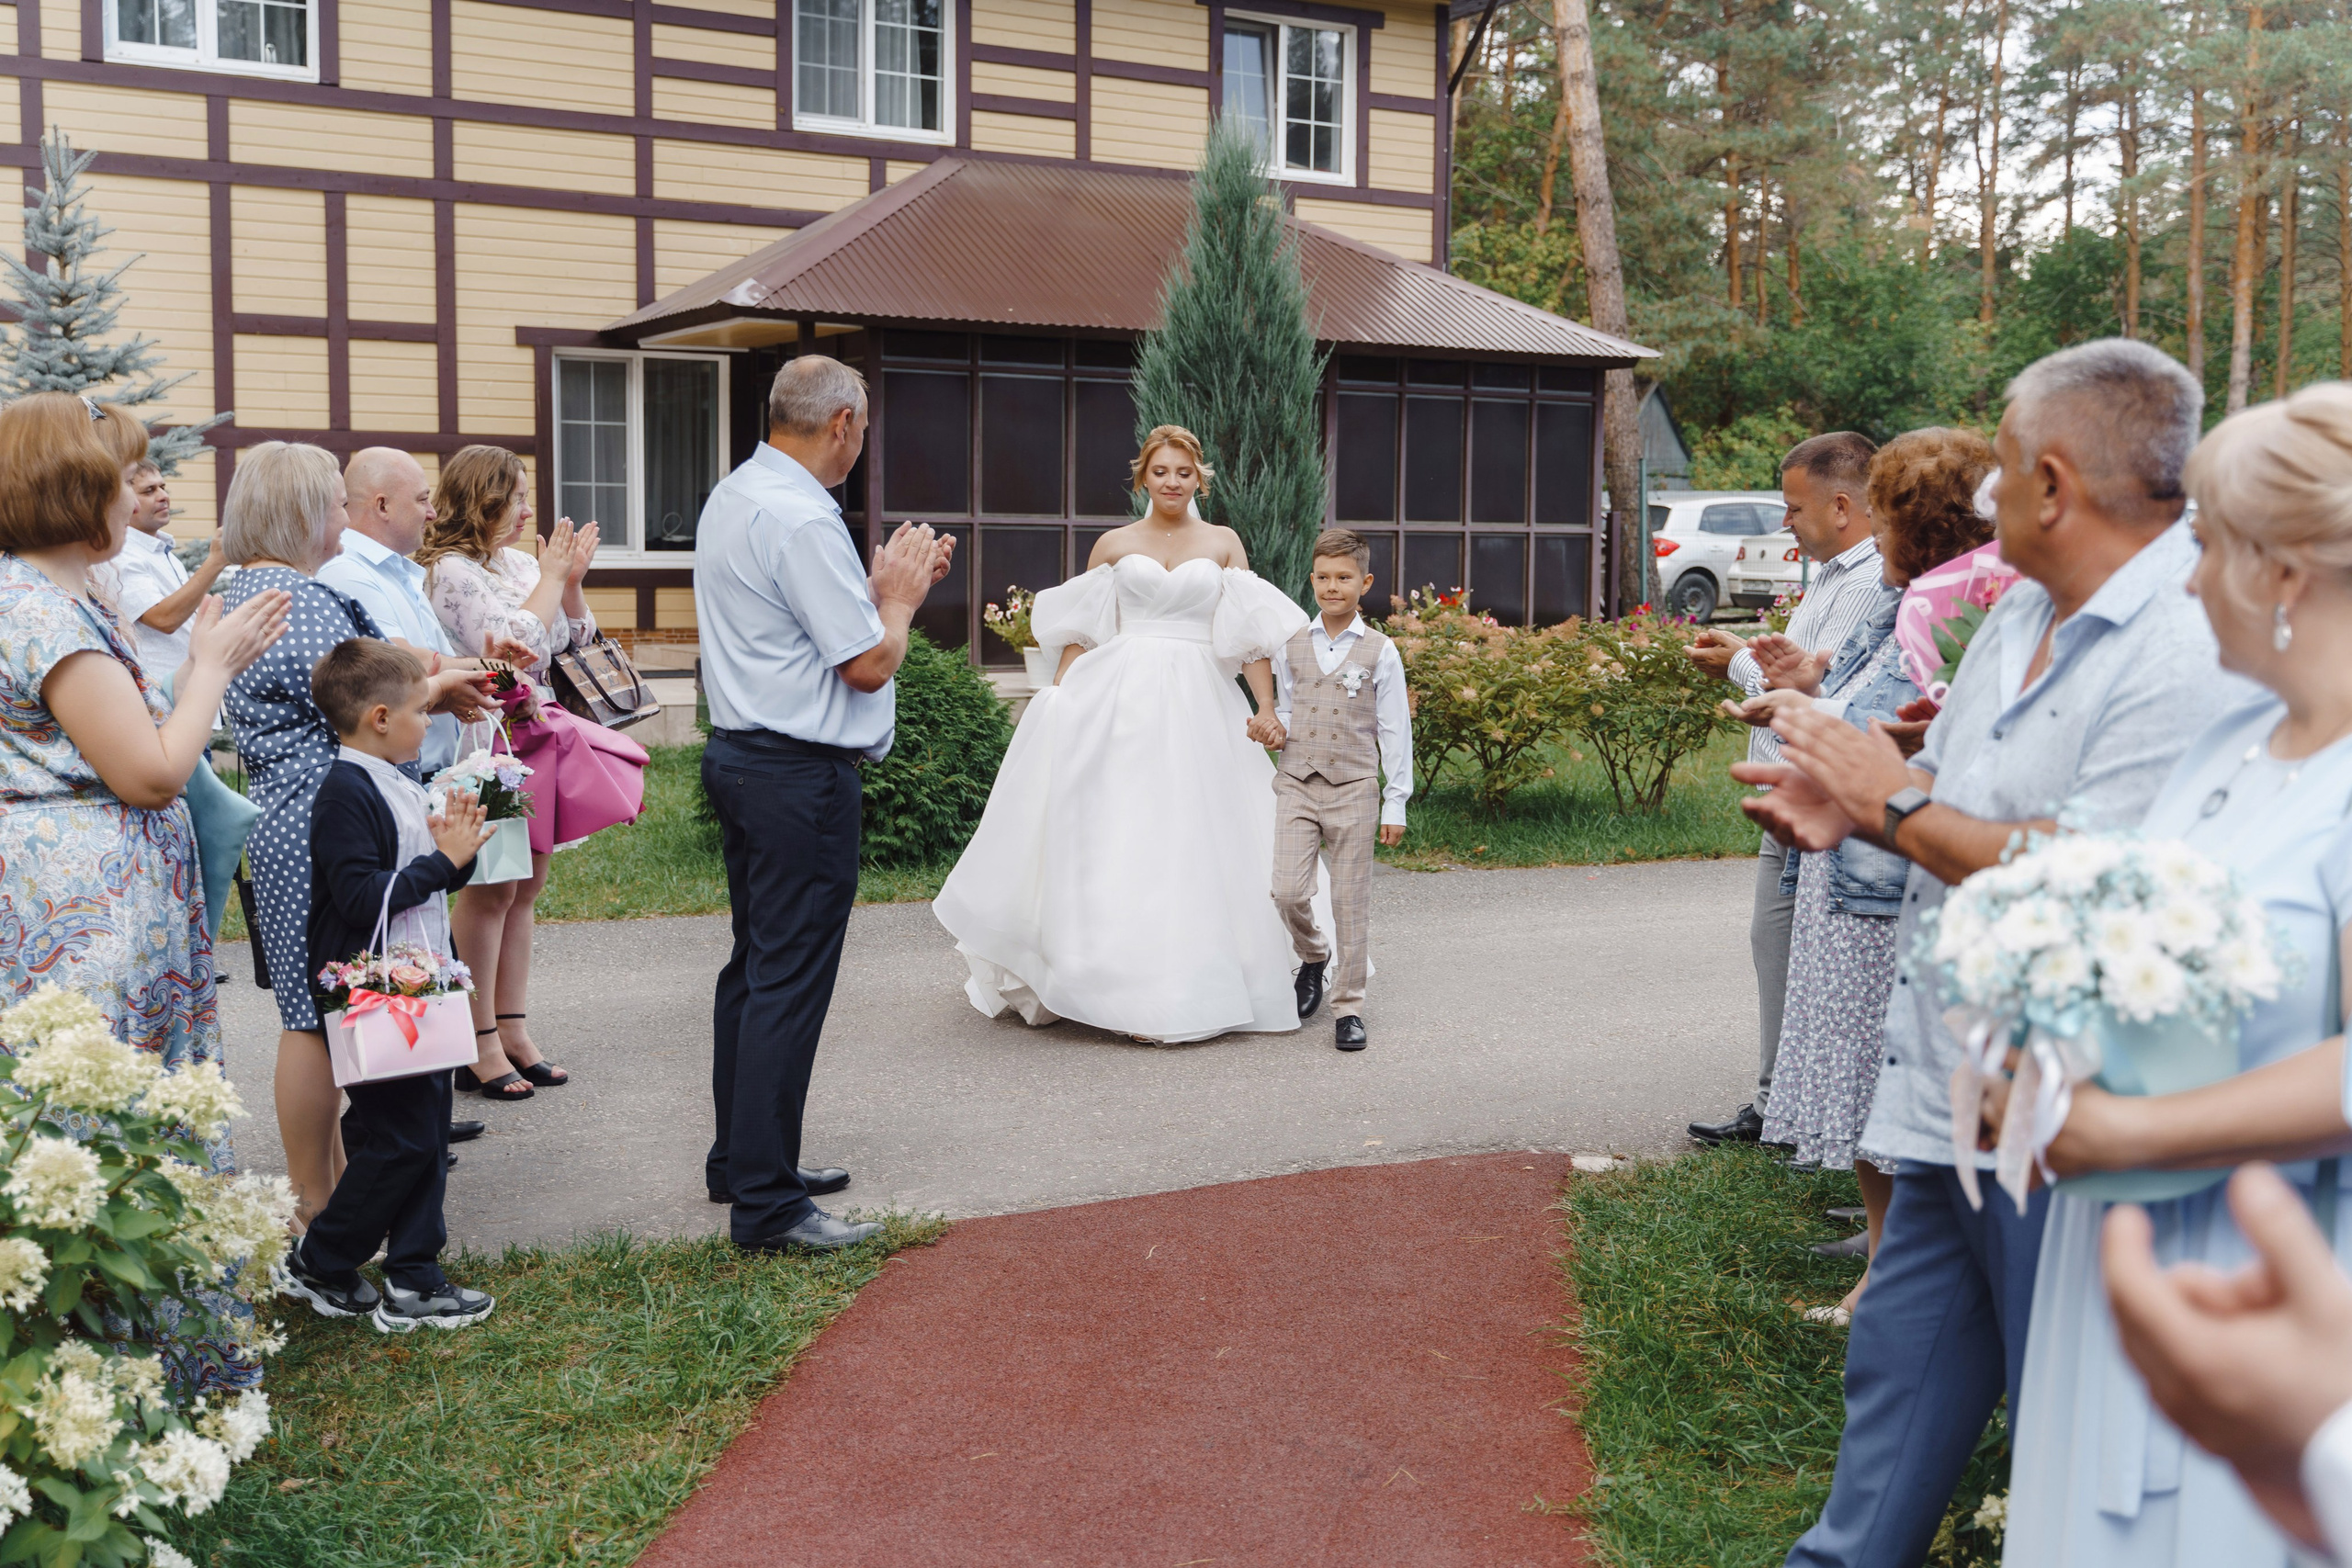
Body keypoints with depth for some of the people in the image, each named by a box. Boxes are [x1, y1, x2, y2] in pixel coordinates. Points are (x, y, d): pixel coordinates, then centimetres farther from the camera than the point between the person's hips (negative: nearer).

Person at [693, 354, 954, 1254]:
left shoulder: (730, 499, 13)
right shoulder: (803, 521, -18)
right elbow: (871, 665, -17)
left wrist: (884, 585, 14)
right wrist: (901, 595, 0)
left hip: (740, 755, 11)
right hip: (802, 774, -11)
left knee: (753, 966, 17)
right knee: (790, 983, -6)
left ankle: (741, 1162, 28)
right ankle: (766, 1206, -1)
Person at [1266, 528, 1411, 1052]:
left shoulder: (1380, 653, 1)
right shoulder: (1291, 647, 8)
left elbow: (1395, 732, 2)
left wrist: (1395, 805, 1)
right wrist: (1276, 727, -5)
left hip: (1355, 788, -2)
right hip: (1298, 784, 2)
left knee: (1350, 902, 2)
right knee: (1288, 892, -10)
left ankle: (1348, 1008, 13)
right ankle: (1313, 957, 22)